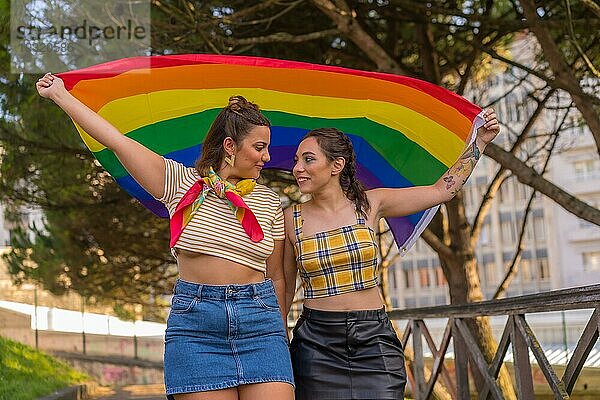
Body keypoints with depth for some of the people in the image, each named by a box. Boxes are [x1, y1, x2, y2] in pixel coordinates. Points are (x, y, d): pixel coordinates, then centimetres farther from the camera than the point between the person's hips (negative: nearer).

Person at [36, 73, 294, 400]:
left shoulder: (269, 203, 11)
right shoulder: (181, 183, 4)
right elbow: (115, 139, 4)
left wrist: (280, 337, 15)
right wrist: (58, 93, 7)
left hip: (258, 319, 2)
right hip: (195, 323, -1)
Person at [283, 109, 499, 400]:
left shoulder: (369, 204, 3)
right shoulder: (291, 218, 2)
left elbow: (442, 190, 9)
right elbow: (285, 289, 8)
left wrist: (480, 141, 11)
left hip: (374, 339, 1)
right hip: (317, 343, 0)